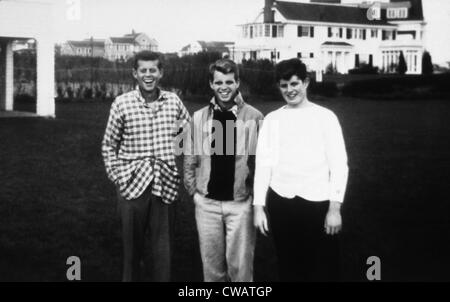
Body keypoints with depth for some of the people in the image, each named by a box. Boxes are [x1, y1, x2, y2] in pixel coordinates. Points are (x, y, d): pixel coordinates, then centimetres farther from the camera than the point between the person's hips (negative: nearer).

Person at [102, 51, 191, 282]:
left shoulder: (173, 101, 3)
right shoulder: (122, 103, -2)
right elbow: (108, 145, 5)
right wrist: (117, 176, -2)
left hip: (164, 183, 1)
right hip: (132, 183, -1)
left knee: (162, 245, 5)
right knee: (132, 242, 9)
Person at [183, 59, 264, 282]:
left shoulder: (253, 117, -4)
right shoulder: (199, 117, 3)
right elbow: (190, 158, 10)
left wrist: (258, 195, -4)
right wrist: (193, 190, 4)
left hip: (240, 202, -2)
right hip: (206, 203, 2)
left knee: (240, 263, 3)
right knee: (211, 262, 11)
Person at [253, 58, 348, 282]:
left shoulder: (325, 117, 1)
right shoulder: (272, 119, 8)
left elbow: (339, 164, -1)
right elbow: (263, 163, 7)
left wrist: (335, 208, -8)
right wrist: (259, 206, 2)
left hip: (318, 203, -2)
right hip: (280, 203, 2)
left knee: (323, 270, 2)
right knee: (289, 268, 11)